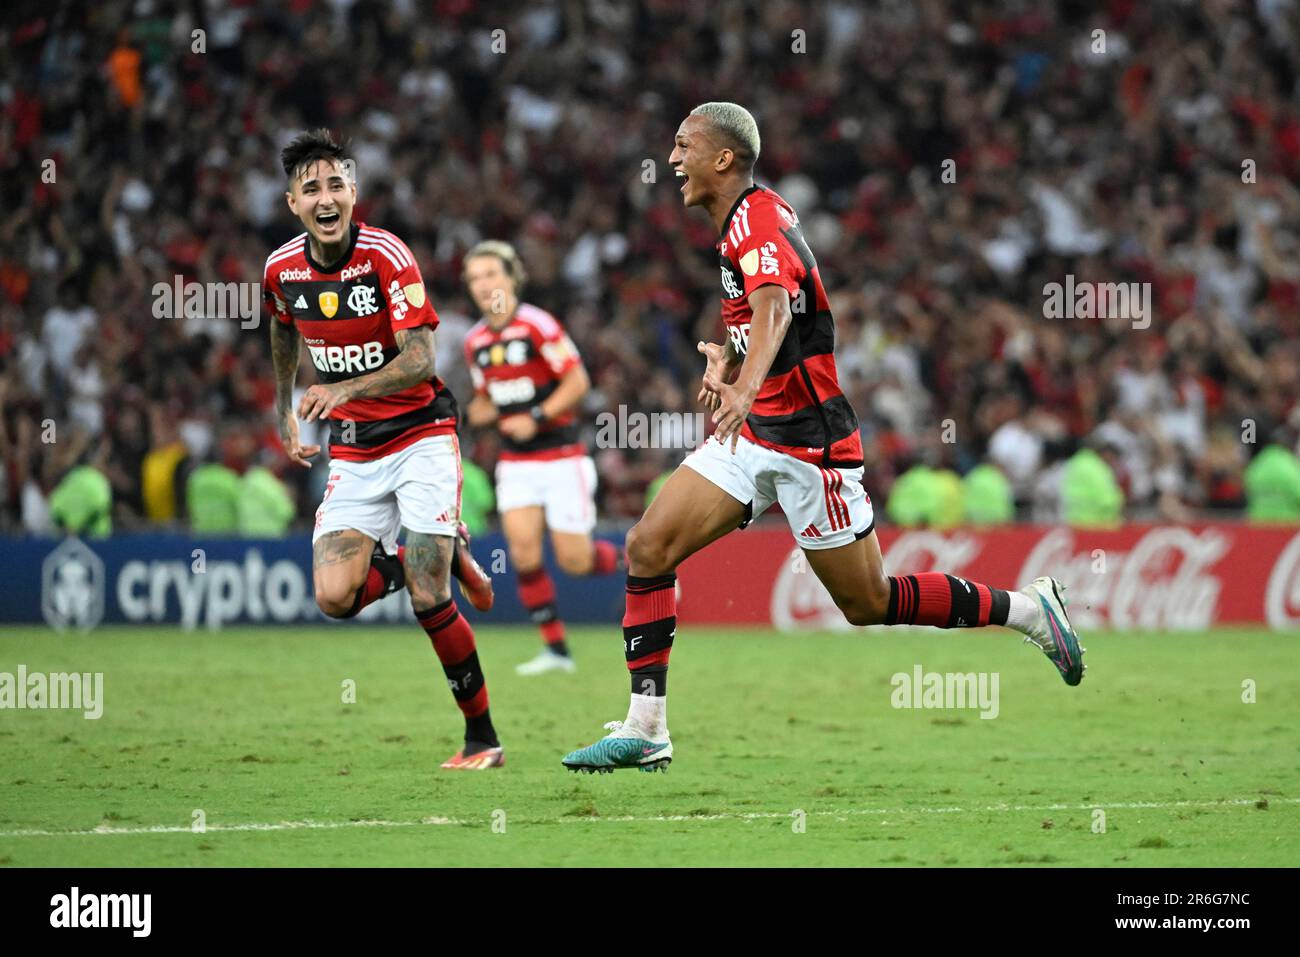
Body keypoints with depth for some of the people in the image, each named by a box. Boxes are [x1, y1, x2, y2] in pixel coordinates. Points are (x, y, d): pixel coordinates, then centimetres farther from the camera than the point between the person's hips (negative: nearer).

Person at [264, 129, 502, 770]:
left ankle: (482, 739, 2)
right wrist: (285, 412, 26)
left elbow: (420, 361, -23)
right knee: (335, 596, -14)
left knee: (429, 602, -14)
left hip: (419, 436, -5)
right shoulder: (283, 269, -1)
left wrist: (344, 390, -37)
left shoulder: (386, 256, -17)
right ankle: (446, 557, 15)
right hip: (351, 451, 5)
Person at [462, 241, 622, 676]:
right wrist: (480, 412, -1)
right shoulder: (476, 342, 8)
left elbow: (578, 382, -13)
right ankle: (555, 648, -4)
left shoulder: (537, 325, -12)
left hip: (560, 456, -5)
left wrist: (536, 418, -20)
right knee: (523, 552, -11)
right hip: (515, 461, 5)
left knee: (574, 559, -7)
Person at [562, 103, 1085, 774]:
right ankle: (645, 730, -5)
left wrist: (744, 387, -55)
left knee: (869, 604, -1)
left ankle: (1027, 609, 17)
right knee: (647, 549, -6)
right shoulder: (744, 221, 13)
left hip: (809, 442, -9)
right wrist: (726, 355, 14)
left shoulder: (757, 220, -18)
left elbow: (775, 309, -38)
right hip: (756, 434, 9)